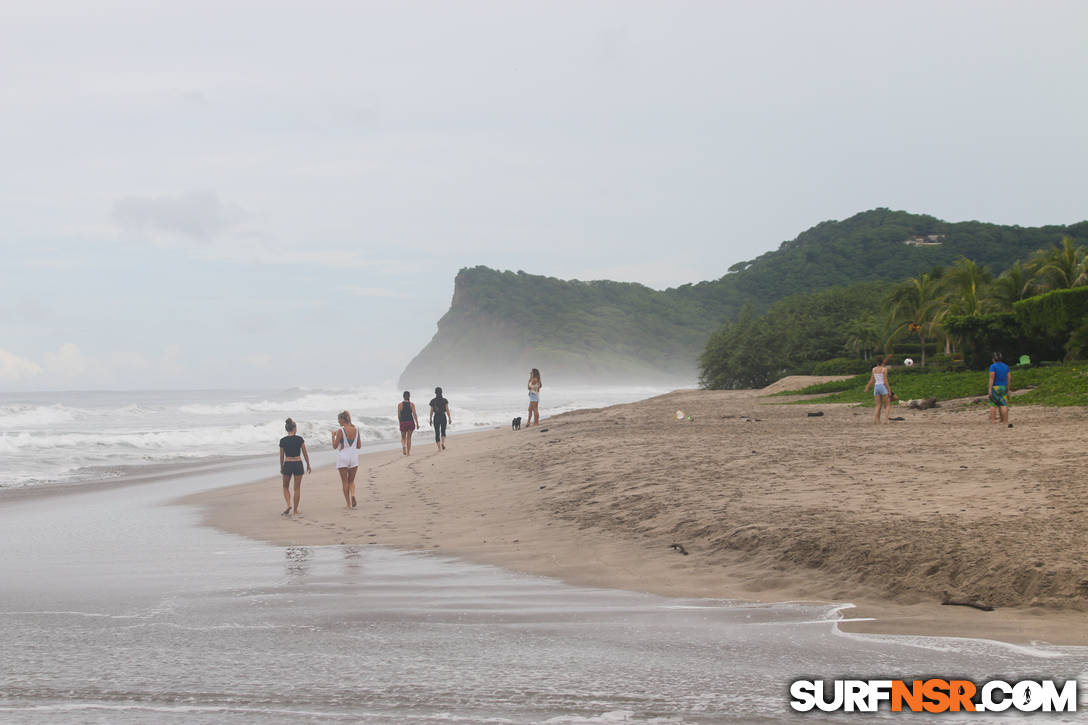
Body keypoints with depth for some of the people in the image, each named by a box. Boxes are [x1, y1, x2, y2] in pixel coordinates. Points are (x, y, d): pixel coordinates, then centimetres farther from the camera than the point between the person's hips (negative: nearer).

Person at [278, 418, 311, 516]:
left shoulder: (282, 440, -4)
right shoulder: (299, 439, -6)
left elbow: (281, 456, 3)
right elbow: (305, 453, 0)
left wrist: (281, 467, 16)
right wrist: (308, 465, 11)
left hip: (287, 464, 0)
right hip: (298, 464, 0)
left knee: (286, 487, 17)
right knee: (297, 488, 8)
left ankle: (288, 505, -4)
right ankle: (295, 510, 10)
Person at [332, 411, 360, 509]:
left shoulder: (341, 431, -13)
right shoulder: (356, 430, 2)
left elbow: (335, 446, -8)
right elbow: (359, 446, 8)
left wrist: (333, 435, 5)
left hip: (343, 457, -4)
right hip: (354, 457, 4)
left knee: (345, 482, 7)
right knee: (351, 481, 16)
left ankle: (349, 504, 5)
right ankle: (353, 495, -13)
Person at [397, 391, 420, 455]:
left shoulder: (400, 404, -3)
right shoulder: (412, 404, -3)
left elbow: (399, 415, -1)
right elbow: (414, 414, -7)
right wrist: (417, 423, -2)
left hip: (403, 423, -1)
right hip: (411, 422, 1)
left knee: (403, 438, 12)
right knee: (409, 438, 13)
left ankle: (403, 445, -20)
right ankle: (408, 452, 12)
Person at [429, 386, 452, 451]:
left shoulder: (433, 401, -2)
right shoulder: (444, 400, -3)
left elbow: (431, 411, -1)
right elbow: (447, 410, -7)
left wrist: (430, 419, 7)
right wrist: (450, 419, -3)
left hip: (436, 417, 0)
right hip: (443, 417, 0)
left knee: (437, 433, 8)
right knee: (443, 431, 17)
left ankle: (439, 448, 2)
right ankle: (443, 443, -10)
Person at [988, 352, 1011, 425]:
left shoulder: (993, 367, -9)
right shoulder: (1006, 367, 7)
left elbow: (992, 378, -16)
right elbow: (1009, 378, 6)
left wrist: (990, 389, -15)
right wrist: (1008, 389, 13)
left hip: (995, 387, -4)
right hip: (1004, 387, 4)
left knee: (993, 404, 4)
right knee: (1003, 404, 3)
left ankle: (993, 420, 0)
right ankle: (1005, 420, -1)